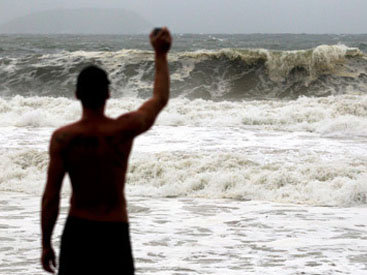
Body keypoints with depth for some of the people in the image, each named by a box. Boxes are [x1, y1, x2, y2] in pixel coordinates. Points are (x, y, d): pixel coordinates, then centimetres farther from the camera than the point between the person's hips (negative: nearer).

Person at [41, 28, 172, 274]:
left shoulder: (62, 138, -10)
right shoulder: (125, 129, -10)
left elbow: (51, 196, -8)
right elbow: (161, 99, 9)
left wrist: (46, 244, 2)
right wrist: (161, 54, 20)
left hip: (77, 229, 1)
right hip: (115, 232, 0)